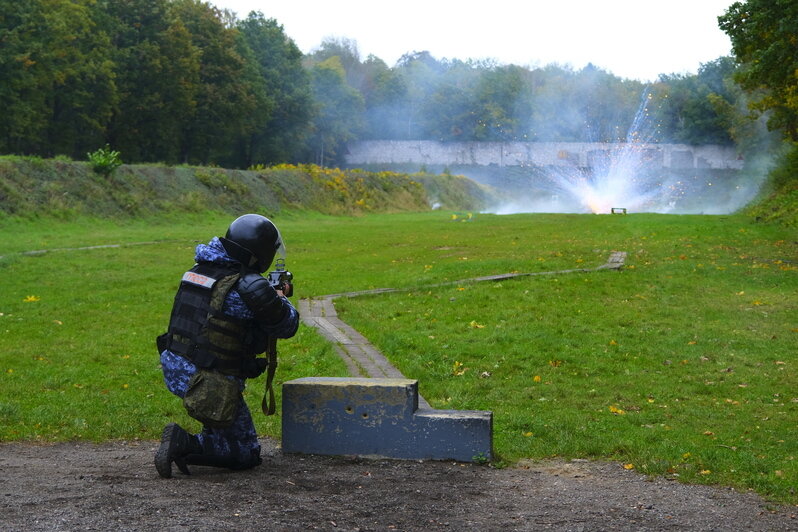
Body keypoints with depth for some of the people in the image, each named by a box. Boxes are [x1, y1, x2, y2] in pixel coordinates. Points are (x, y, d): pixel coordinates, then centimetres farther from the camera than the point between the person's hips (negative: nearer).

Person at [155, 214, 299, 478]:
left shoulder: (197, 270, 5)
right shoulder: (251, 287, -18)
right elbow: (286, 327, -5)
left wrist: (269, 294, 25)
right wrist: (281, 299, 15)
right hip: (210, 384, -8)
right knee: (247, 454, 7)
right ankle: (185, 444, -13)